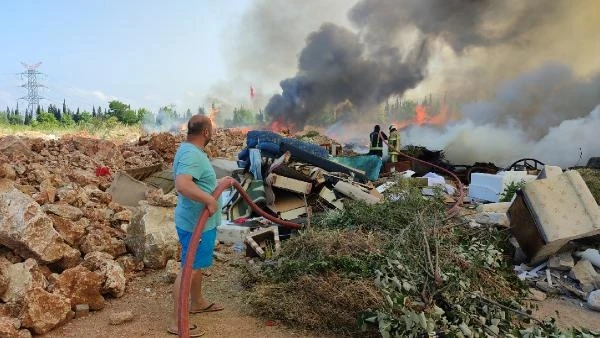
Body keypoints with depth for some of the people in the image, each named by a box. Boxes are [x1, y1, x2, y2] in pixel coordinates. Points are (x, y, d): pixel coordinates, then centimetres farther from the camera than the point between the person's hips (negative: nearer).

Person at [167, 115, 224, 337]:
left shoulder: (188, 149, 10)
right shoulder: (192, 154, -25)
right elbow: (182, 185, -40)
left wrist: (218, 184, 33)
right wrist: (209, 199, -35)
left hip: (198, 220, 11)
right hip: (196, 223, -11)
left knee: (197, 265, 23)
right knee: (189, 269, -2)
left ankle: (197, 303, 42)